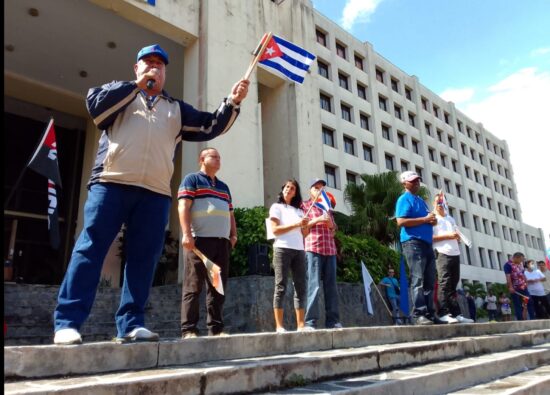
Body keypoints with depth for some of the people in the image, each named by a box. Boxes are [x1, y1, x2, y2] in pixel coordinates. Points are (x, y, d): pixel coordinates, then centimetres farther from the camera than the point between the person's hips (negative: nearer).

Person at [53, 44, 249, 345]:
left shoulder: (177, 109, 27)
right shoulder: (120, 93, 21)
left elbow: (211, 127, 19)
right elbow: (95, 104, 0)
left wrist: (232, 104, 3)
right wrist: (136, 85, 1)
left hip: (155, 193, 3)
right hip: (111, 184, -2)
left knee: (143, 258, 0)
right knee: (89, 250, -7)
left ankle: (131, 323, 6)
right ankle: (67, 322, -5)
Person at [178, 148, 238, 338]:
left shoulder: (224, 186, 27)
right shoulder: (192, 179, 7)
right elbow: (183, 206, -5)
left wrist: (233, 234, 11)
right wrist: (186, 234, -15)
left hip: (222, 241, 7)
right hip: (200, 239, -6)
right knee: (193, 286, -6)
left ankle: (216, 328, 9)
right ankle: (188, 329, -3)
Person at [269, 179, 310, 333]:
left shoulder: (299, 210, 22)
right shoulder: (276, 207, 6)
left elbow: (304, 233, 18)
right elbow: (275, 230, -6)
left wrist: (305, 225, -3)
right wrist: (296, 224, -13)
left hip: (299, 250, 5)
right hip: (283, 249, -5)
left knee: (300, 287, 1)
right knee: (281, 287, -7)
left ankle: (301, 324, 4)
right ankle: (279, 326, -7)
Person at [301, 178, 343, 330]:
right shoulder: (305, 205, 10)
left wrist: (330, 224, 3)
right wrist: (317, 220, -9)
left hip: (330, 249, 5)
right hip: (313, 249, -5)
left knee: (331, 286, 2)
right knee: (314, 285, -9)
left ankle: (333, 320, 4)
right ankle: (310, 322, -8)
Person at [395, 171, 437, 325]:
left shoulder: (421, 201, 24)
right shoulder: (405, 199, -4)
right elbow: (401, 221, -17)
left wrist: (432, 221, 6)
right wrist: (425, 219, -15)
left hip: (427, 243, 9)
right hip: (413, 242, -9)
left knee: (429, 281, 8)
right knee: (417, 280, -12)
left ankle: (430, 314, 13)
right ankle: (419, 315, -12)